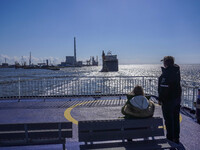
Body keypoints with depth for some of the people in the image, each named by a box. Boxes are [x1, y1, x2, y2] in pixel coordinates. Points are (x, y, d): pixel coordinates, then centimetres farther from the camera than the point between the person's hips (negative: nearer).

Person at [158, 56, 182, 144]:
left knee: (169, 120, 4)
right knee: (176, 119, 16)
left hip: (168, 100, -8)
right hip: (177, 98, 8)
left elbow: (163, 88, -22)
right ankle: (176, 138, 28)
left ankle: (170, 138, 13)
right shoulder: (176, 70, 2)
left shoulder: (165, 74, -22)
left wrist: (160, 99, -13)